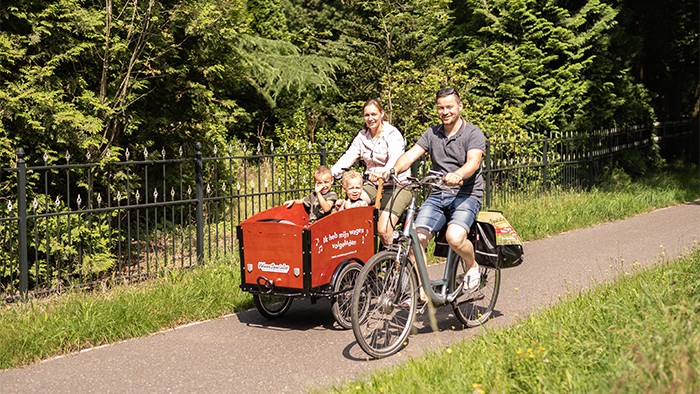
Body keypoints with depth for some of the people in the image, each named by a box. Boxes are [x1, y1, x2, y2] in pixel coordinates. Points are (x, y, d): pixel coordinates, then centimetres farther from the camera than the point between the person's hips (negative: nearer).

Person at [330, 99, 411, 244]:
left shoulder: (392, 134, -10)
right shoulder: (362, 136, 8)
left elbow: (395, 158, -29)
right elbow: (348, 157, -2)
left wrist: (384, 173, -51)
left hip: (396, 185, -5)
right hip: (373, 184, 5)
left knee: (383, 230, -22)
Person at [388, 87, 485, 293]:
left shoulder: (473, 133, -1)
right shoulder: (432, 133, 12)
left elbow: (474, 161, -19)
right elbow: (411, 154, 0)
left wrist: (457, 175, -42)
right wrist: (394, 170, -22)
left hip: (466, 195, -4)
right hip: (437, 195, 4)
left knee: (454, 237, -29)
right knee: (417, 238, -16)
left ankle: (472, 266, 4)